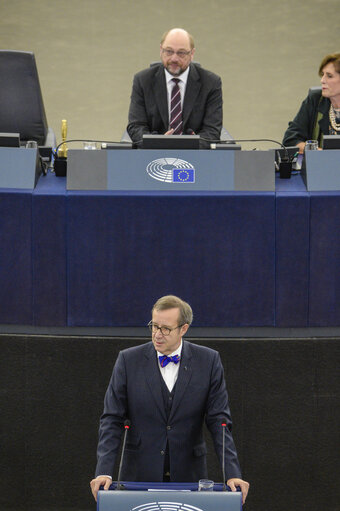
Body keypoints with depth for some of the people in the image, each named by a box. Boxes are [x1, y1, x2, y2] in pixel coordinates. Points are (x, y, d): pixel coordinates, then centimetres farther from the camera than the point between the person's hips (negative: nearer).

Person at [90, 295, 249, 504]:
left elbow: (219, 422, 0)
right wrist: (104, 471, -12)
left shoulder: (208, 361, 1)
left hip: (188, 475, 0)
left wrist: (232, 474, -10)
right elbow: (112, 420, -1)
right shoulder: (129, 360, 0)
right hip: (140, 475, 0)